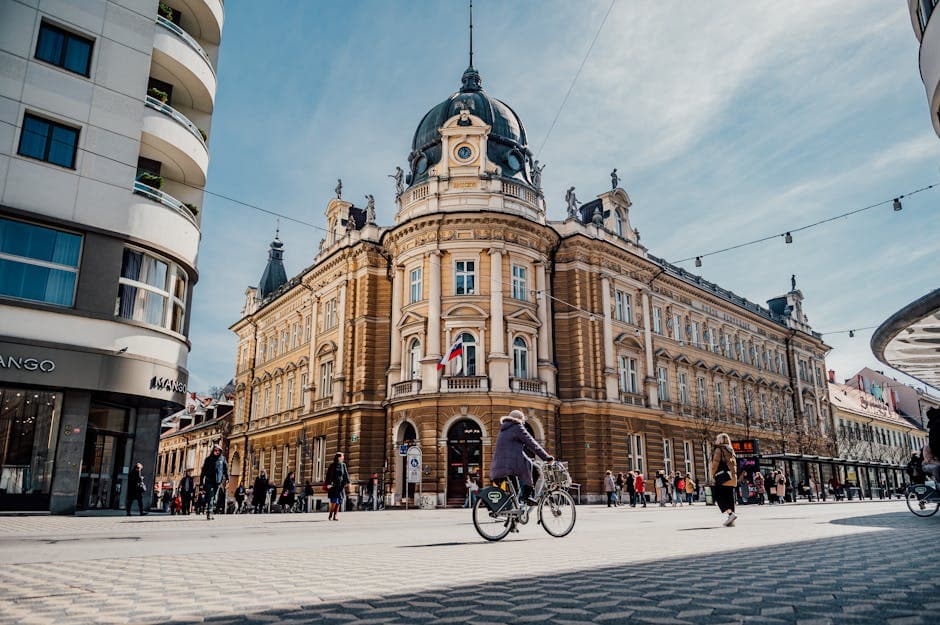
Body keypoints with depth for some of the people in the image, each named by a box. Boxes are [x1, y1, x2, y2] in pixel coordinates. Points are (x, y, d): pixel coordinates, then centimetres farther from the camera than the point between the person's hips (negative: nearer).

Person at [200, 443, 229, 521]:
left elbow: (226, 469, 8)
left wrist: (227, 478, 0)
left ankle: (211, 512, 15)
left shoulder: (222, 459, 8)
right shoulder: (208, 459, 5)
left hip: (218, 481, 2)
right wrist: (201, 480, 6)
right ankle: (208, 513, -17)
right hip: (209, 481, -2)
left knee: (214, 497, 7)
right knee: (210, 497, -13)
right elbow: (203, 470, 8)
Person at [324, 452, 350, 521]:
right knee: (334, 501, -12)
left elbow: (346, 474, 5)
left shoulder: (343, 465, 11)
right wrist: (328, 484, -20)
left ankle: (334, 517, 8)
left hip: (340, 486, 4)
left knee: (339, 502, 2)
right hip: (333, 485, -4)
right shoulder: (332, 465, -2)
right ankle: (330, 515, 4)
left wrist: (348, 482, -8)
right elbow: (328, 475, -8)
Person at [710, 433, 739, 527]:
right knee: (729, 497, 8)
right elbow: (734, 465, 19)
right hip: (732, 477, 8)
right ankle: (730, 521, 6)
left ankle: (730, 513, -24)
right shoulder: (731, 450, 19)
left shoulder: (718, 450, -4)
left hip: (723, 477, -8)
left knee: (719, 497, -6)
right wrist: (734, 477, 22)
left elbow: (715, 464, -11)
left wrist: (712, 476, -4)